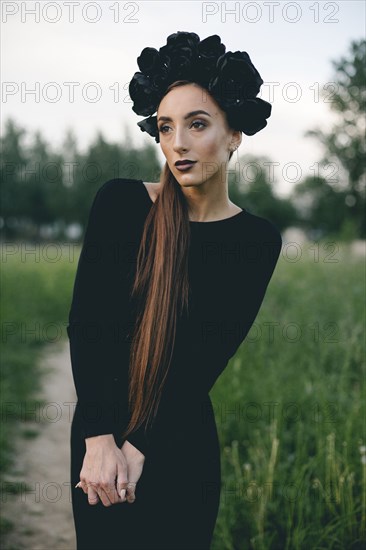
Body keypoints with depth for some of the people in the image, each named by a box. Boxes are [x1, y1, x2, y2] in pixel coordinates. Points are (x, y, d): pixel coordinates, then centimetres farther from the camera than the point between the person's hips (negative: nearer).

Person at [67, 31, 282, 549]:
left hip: (182, 443, 1)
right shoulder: (120, 201, -9)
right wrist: (99, 438, -19)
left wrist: (140, 447, -15)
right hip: (99, 433, 0)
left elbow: (208, 359, -10)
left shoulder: (256, 240, -6)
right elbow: (85, 322, -12)